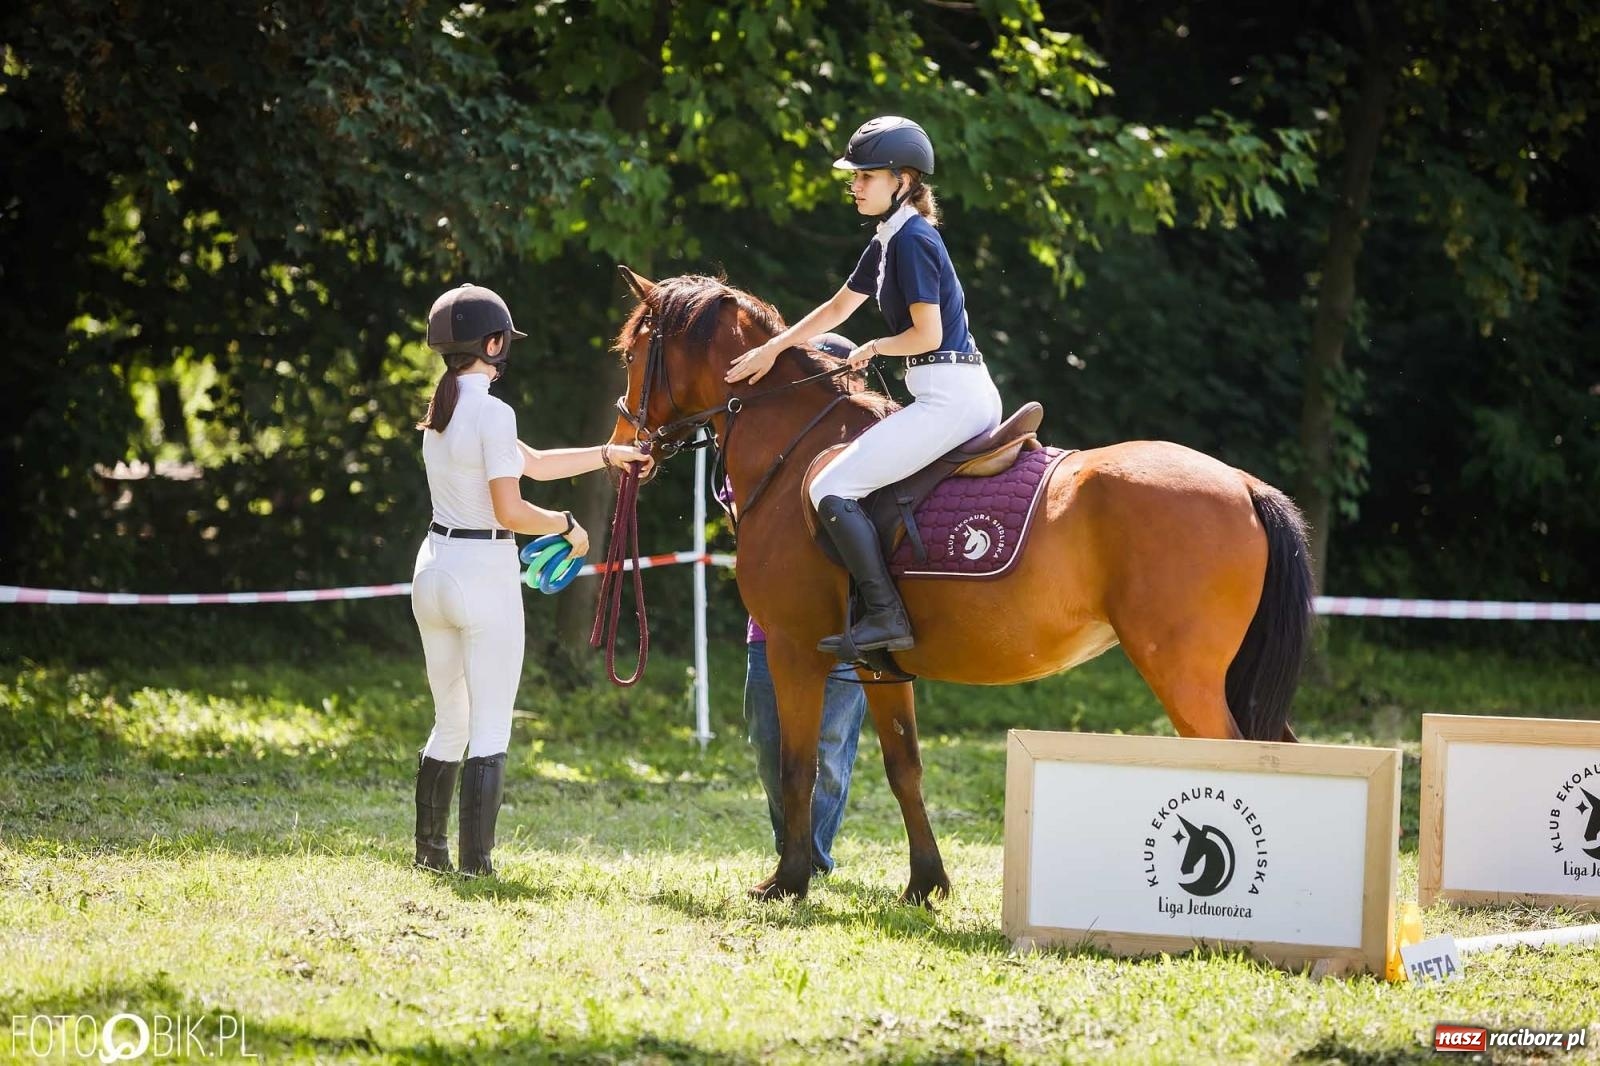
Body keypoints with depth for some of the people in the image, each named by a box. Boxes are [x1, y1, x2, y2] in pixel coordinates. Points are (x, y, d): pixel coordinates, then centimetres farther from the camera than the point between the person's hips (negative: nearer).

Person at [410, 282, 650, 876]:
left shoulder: (439, 410, 10)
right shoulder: (493, 414, -16)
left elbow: (532, 463, 19)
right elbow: (511, 511, -20)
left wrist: (608, 454, 23)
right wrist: (567, 525, -2)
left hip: (434, 568, 8)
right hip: (484, 572, -8)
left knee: (449, 724, 18)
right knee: (490, 731, -2)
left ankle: (430, 850, 21)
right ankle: (476, 863, -3)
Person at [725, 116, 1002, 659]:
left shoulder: (912, 239, -12)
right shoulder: (887, 242, 18)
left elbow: (928, 334, -17)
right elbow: (838, 307, 29)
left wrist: (875, 348, 0)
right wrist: (772, 349, 31)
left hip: (948, 397, -11)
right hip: (972, 396, 11)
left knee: (831, 489, -14)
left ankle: (886, 616, -18)